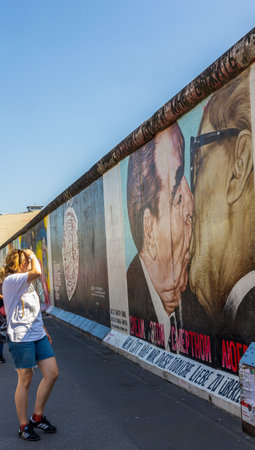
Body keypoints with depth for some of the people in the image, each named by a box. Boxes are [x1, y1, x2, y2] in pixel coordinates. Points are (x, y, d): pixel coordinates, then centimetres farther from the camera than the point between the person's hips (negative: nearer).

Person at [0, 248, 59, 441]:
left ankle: (37, 417, 21)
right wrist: (33, 256, -10)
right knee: (25, 381, 1)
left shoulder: (26, 283, 15)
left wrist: (44, 330, 23)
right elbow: (37, 272, -27)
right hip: (21, 338, -8)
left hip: (38, 336, 8)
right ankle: (24, 426, 17)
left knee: (52, 374, 4)